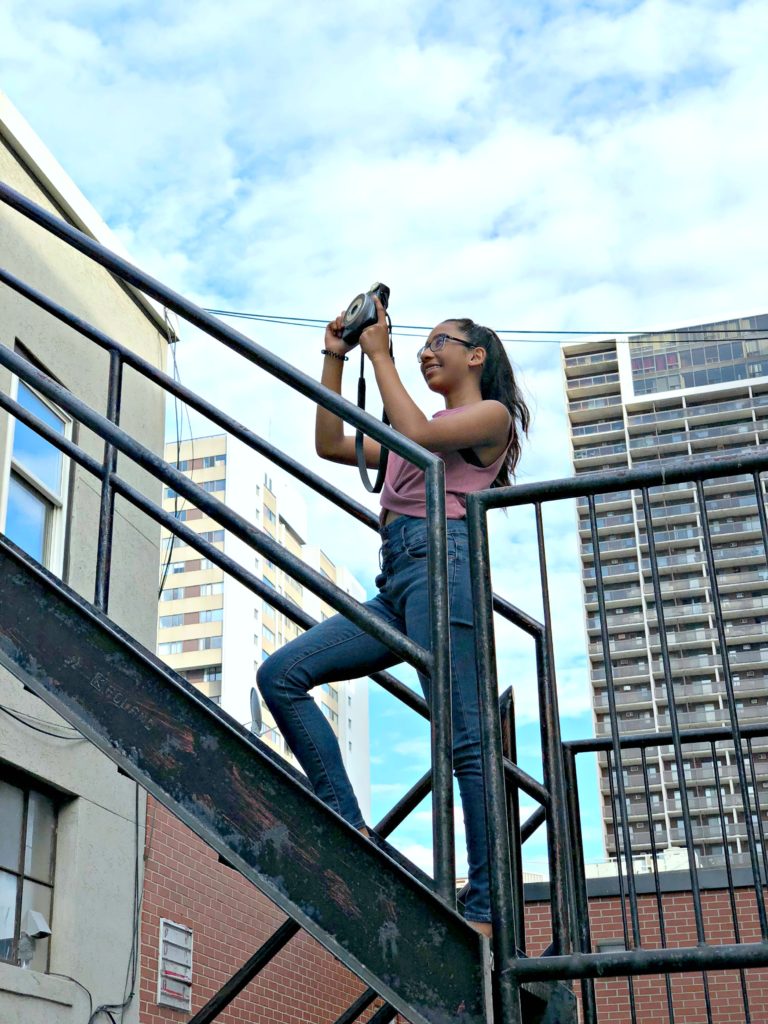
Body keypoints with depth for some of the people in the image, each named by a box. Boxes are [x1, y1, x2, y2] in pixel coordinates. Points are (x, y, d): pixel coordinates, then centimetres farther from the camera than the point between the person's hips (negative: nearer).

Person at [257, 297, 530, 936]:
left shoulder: (491, 414, 10)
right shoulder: (420, 435, 34)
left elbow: (418, 435, -9)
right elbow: (331, 445, 29)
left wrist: (380, 356, -1)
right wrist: (335, 359, 26)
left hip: (441, 560, -8)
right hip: (396, 584, 8)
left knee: (462, 736, -14)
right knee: (281, 674, -5)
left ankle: (487, 908, -14)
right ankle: (349, 828, -11)